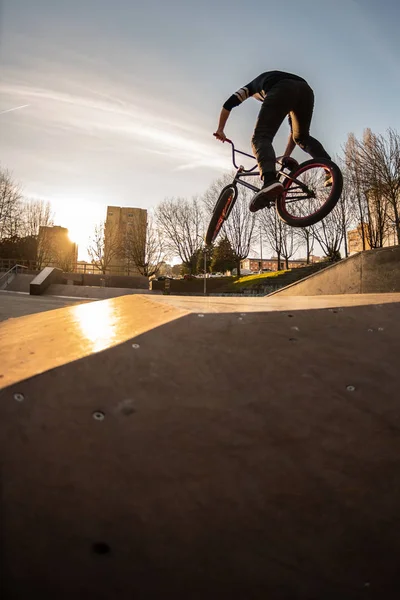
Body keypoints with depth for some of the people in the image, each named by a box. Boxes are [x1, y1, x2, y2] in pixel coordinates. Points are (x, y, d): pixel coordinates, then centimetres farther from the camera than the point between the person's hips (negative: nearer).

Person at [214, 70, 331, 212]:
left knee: (261, 138, -8)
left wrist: (220, 130, 30)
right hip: (306, 90, 5)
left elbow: (230, 103, 25)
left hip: (281, 91, -5)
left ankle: (269, 181, -38)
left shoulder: (255, 85, 40)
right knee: (302, 137, 25)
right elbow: (295, 128, 40)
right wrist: (286, 156, 42)